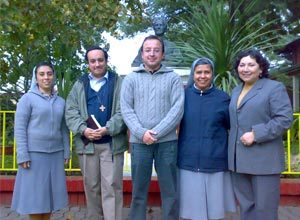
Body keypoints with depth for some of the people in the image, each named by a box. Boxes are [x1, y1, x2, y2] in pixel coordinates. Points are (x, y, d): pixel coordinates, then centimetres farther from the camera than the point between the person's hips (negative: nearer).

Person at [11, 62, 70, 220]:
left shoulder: (61, 102, 10)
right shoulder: (27, 98, -3)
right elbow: (19, 128, -7)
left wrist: (66, 152, 7)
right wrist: (23, 155, -14)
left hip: (55, 154, 4)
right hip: (34, 154, -4)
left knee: (50, 193, 9)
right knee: (34, 194, 2)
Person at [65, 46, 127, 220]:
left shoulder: (119, 83, 4)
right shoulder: (79, 85, 13)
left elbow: (123, 111, -5)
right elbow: (71, 111, 5)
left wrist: (108, 129, -18)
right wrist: (83, 130, -11)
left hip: (112, 143, -3)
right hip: (87, 143, 3)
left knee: (111, 186, -4)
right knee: (91, 186, 12)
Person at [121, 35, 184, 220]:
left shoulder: (173, 78, 5)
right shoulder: (131, 79, 8)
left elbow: (178, 108, -5)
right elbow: (126, 109, 0)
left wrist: (157, 132, -14)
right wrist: (142, 133, -13)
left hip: (167, 141, -1)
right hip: (139, 142, 1)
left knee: (170, 190, 7)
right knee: (139, 190, 10)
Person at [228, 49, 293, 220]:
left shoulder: (275, 88, -5)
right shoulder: (236, 91, 17)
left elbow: (284, 119, -14)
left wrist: (255, 134, -20)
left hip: (264, 160, -6)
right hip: (239, 160, 7)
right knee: (246, 206, 14)